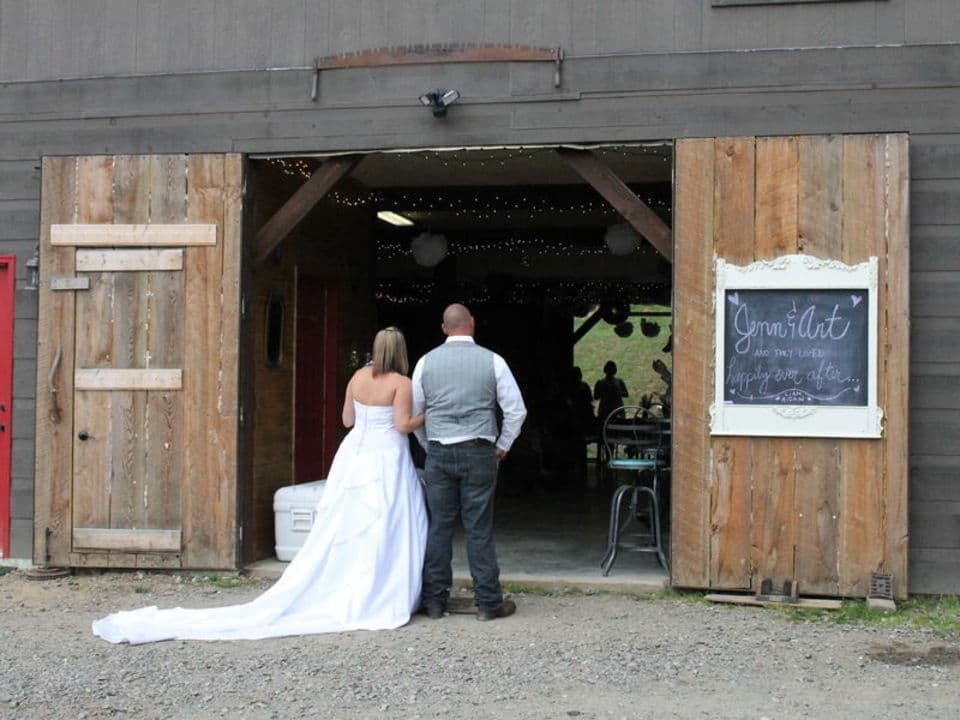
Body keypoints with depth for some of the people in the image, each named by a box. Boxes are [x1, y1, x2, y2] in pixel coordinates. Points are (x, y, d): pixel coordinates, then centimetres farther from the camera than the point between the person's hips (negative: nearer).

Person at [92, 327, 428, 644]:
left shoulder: (358, 376, 6)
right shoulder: (401, 383, -11)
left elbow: (347, 420, 14)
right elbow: (402, 425, -14)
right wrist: (427, 416, 2)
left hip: (354, 453, 6)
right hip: (387, 457, -6)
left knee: (340, 528, 9)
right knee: (384, 532, 0)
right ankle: (379, 599, 2)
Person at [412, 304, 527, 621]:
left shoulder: (426, 362, 4)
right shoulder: (492, 361, -2)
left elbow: (413, 413, 10)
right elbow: (516, 410, -1)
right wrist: (502, 447, 11)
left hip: (438, 453, 2)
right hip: (478, 453, -2)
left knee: (438, 527, 7)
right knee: (479, 529, 2)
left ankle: (434, 601, 11)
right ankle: (488, 603, 8)